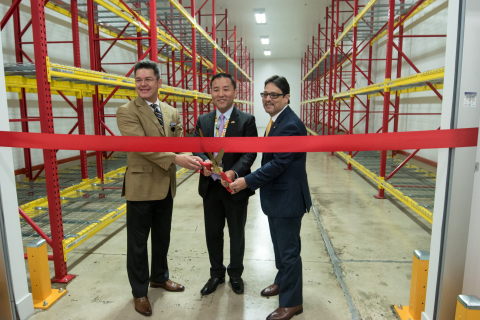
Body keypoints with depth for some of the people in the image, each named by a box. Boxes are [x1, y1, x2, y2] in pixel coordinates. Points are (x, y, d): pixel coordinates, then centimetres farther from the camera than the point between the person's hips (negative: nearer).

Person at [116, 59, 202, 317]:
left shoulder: (172, 112, 8)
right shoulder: (127, 112, -10)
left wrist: (190, 157, -14)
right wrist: (175, 158, -31)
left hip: (166, 186, 6)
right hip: (141, 186, -5)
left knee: (162, 236, 21)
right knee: (138, 242, 9)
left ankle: (159, 277, 43)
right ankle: (139, 292, 28)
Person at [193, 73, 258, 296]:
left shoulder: (247, 120, -6)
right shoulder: (203, 120, 6)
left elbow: (250, 152, -13)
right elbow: (197, 149, 3)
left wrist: (234, 172, -29)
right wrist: (203, 163, -20)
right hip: (210, 187, 3)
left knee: (236, 234, 14)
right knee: (212, 233, 16)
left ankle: (235, 274, 38)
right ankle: (216, 274, 39)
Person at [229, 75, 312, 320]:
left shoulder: (290, 125, -22)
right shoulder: (276, 121, 10)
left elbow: (278, 163, -26)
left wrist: (247, 181, -22)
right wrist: (253, 182, 13)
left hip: (287, 198, -10)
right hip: (276, 196, 10)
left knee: (288, 250, 4)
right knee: (280, 245, 25)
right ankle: (283, 281, 46)